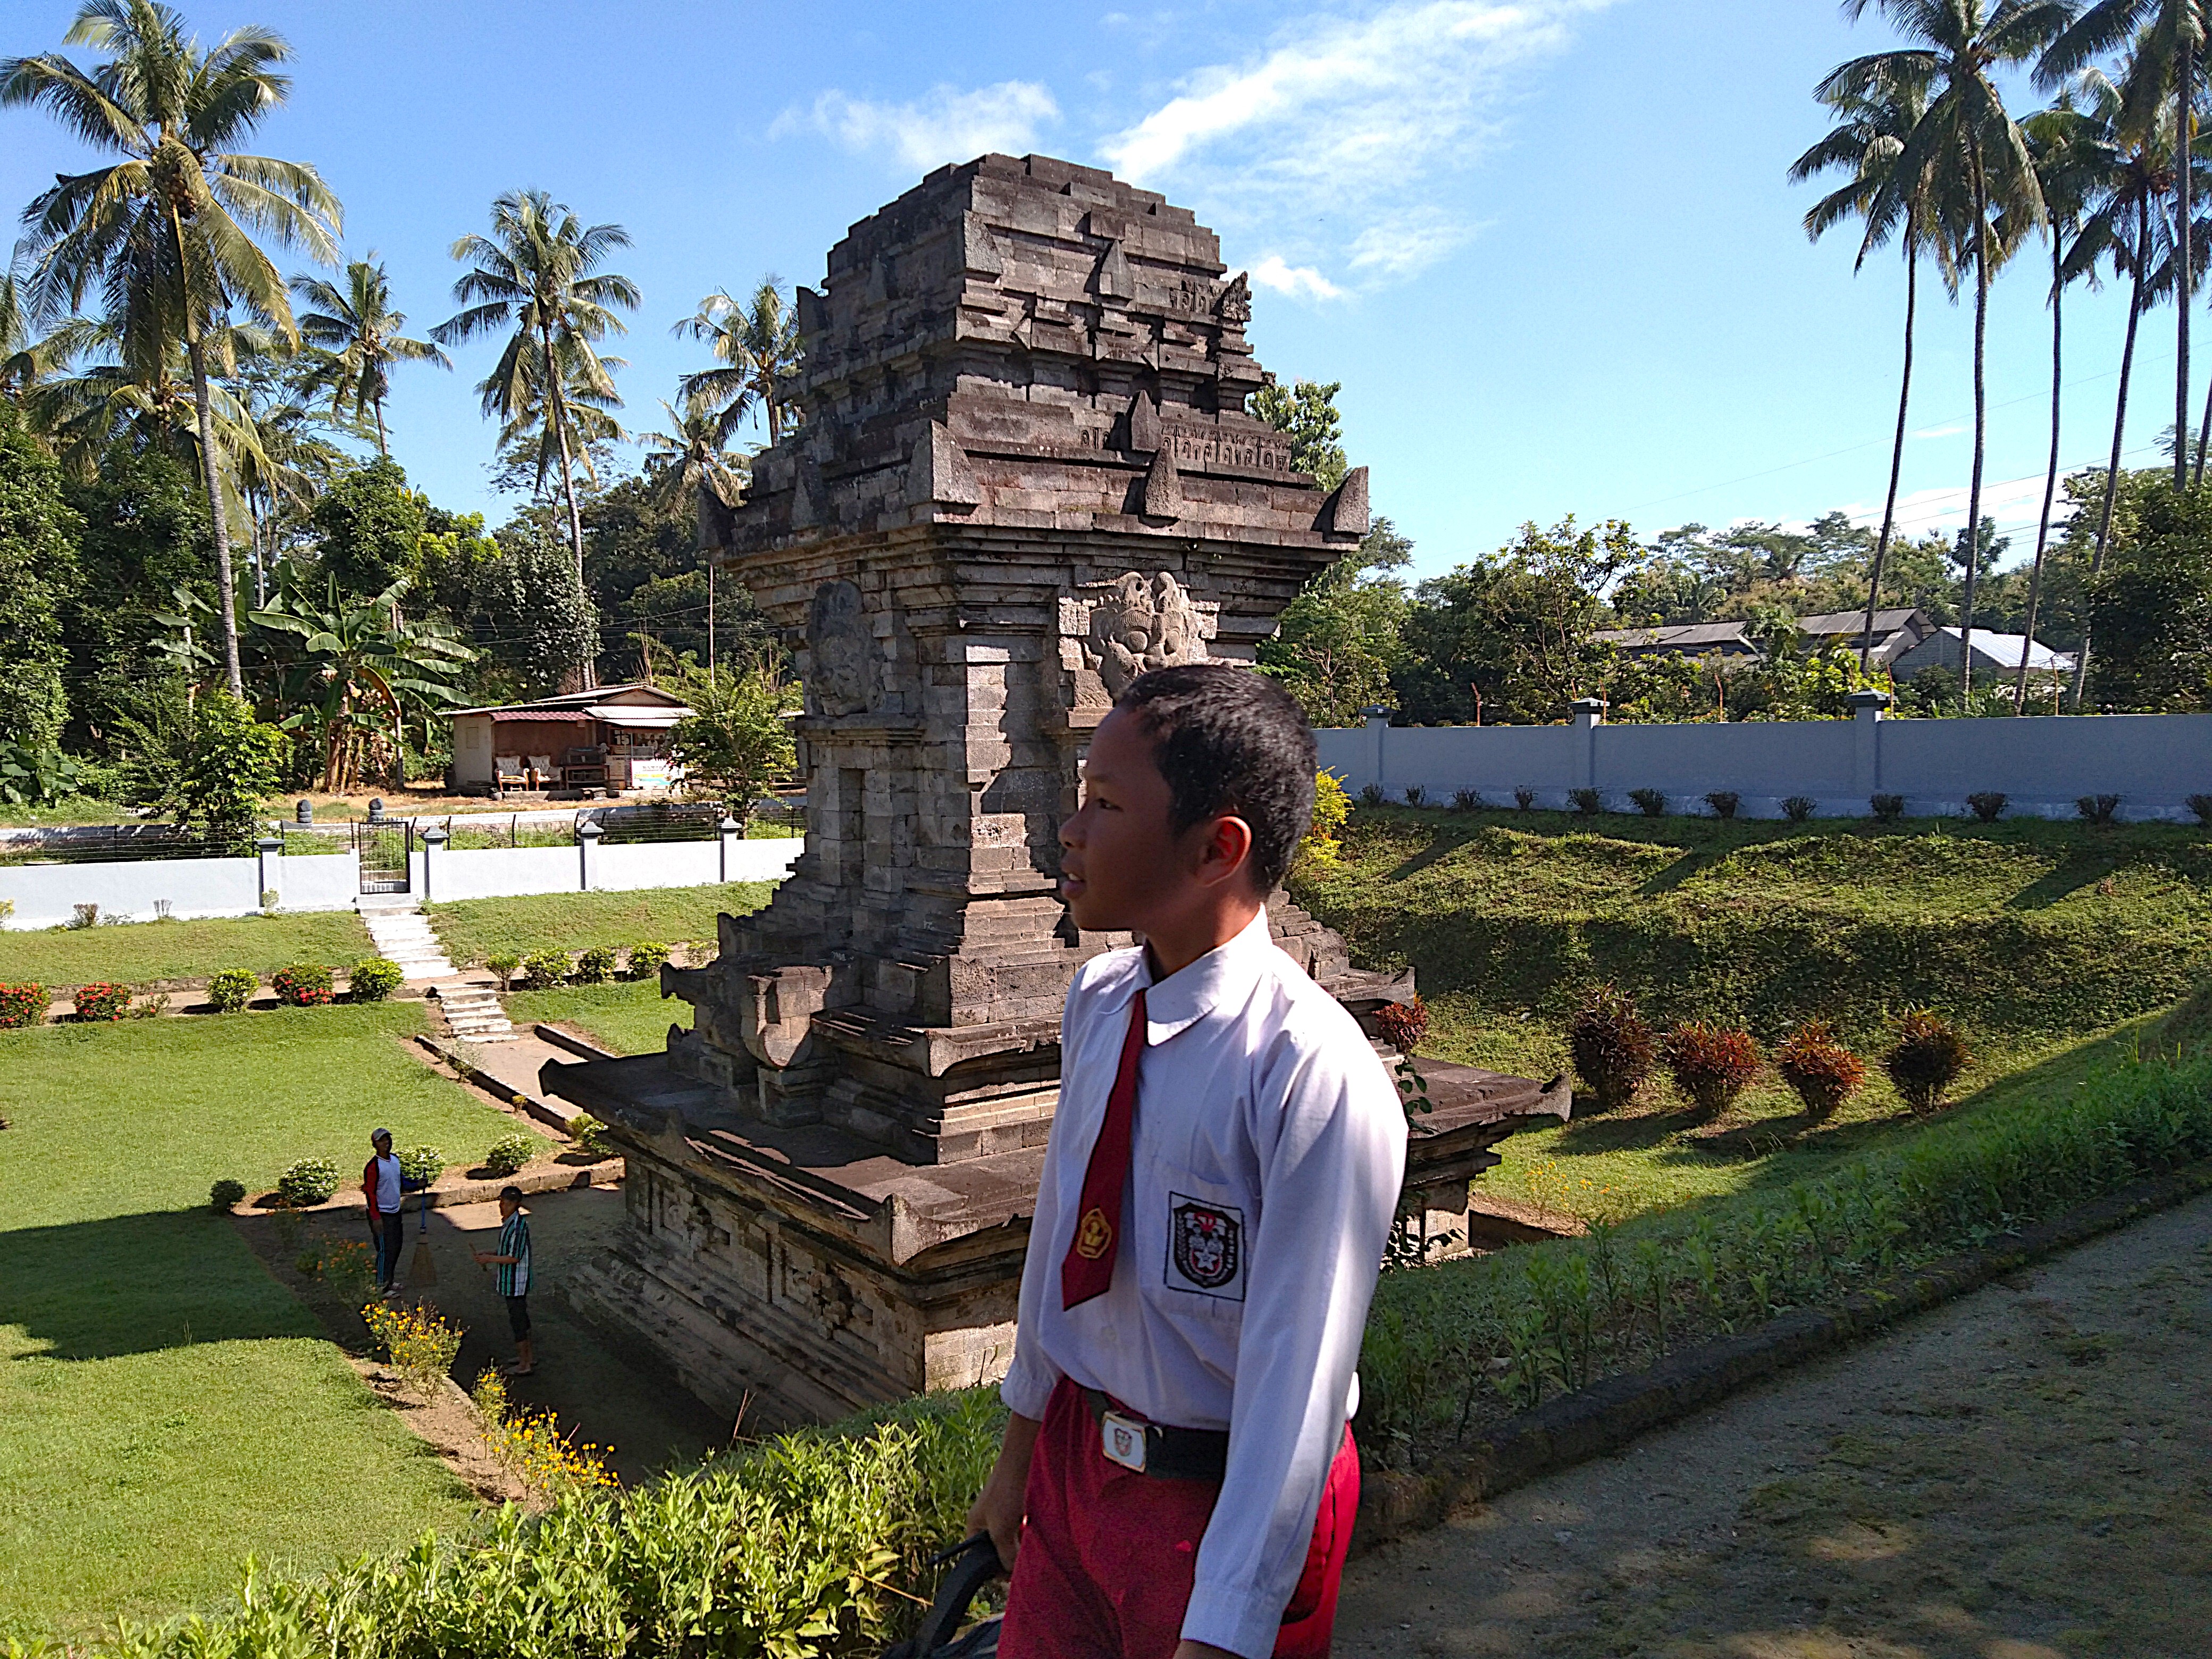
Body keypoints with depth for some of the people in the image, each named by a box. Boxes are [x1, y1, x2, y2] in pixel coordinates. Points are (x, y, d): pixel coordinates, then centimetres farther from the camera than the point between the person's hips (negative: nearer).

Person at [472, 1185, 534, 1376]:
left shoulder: (519, 1226, -24)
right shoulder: (509, 1223, 7)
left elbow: (515, 1257, -24)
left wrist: (491, 1259, -17)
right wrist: (488, 1253, 7)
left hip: (517, 1283, -10)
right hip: (511, 1282, 10)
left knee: (518, 1321, 0)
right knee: (521, 1319, 19)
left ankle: (524, 1365, 9)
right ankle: (527, 1357, 31)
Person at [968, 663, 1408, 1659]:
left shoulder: (1313, 1074, -27)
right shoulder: (1096, 1001, -5)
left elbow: (1295, 1378, -24)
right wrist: (1019, 1446, 14)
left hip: (1229, 1498, -6)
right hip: (1075, 1451, 6)